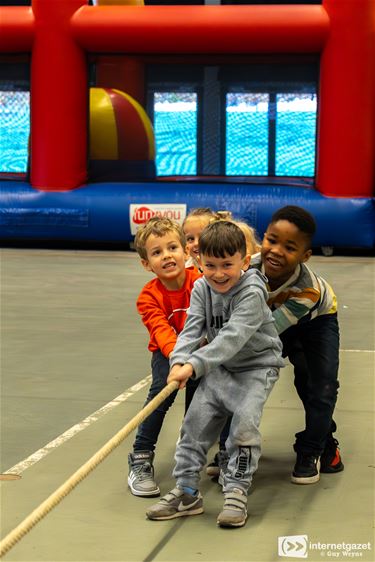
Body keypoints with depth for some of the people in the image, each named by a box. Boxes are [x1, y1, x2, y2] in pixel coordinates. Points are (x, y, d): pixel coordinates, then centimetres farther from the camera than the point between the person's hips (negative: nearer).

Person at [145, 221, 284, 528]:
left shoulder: (252, 293, -25)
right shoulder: (201, 289, -5)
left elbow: (232, 336, -35)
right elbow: (193, 328, -13)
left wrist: (195, 364, -45)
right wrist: (179, 361, -32)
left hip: (257, 366, -5)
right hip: (220, 367, 6)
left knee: (245, 420, -20)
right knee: (196, 421, -2)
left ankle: (236, 492, -7)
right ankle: (187, 492, 7)